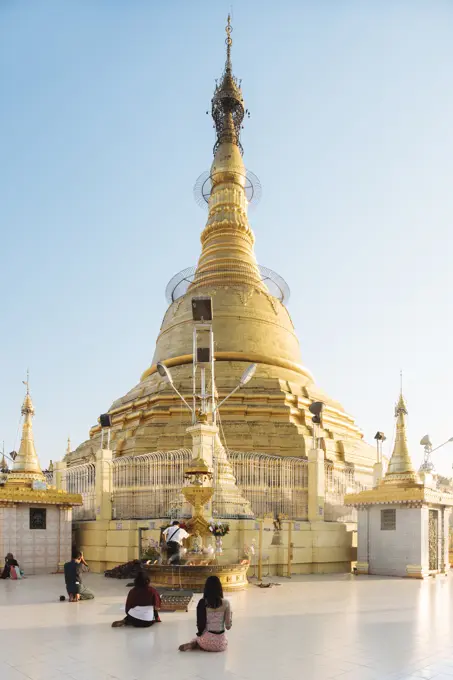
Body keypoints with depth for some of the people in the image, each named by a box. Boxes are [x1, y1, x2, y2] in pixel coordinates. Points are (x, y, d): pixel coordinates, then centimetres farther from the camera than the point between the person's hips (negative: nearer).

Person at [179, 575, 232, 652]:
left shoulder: (202, 602, -8)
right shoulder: (225, 603, -12)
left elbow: (199, 624, -3)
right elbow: (228, 626, -6)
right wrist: (230, 614, 11)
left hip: (206, 639, 4)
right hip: (220, 643, -4)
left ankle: (194, 644, 5)